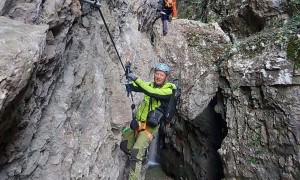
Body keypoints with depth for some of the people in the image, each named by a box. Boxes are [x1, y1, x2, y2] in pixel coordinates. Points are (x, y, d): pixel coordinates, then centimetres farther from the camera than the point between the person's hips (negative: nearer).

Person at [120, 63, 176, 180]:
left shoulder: (170, 89, -10)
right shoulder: (151, 84, 8)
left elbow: (151, 92, -26)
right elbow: (133, 87, -1)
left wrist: (136, 79, -26)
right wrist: (129, 76, -18)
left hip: (150, 126, -7)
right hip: (138, 123, 7)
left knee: (135, 153, -18)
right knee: (123, 146, 12)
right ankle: (142, 155, 37)